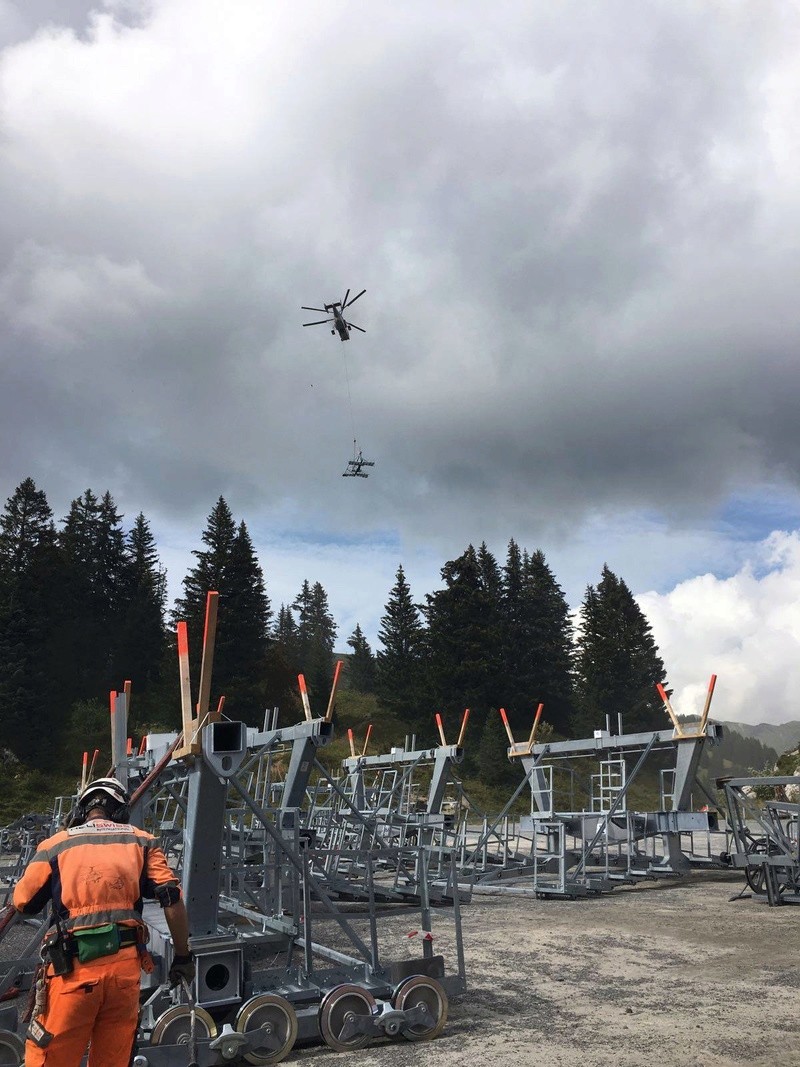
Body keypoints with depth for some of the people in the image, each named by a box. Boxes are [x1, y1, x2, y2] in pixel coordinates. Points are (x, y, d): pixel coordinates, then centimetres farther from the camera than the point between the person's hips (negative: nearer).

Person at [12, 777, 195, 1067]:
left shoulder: (56, 844, 8)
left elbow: (23, 903, 14)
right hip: (126, 964, 2)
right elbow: (172, 899, 2)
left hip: (74, 968, -2)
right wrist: (183, 956, 9)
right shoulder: (141, 841, 11)